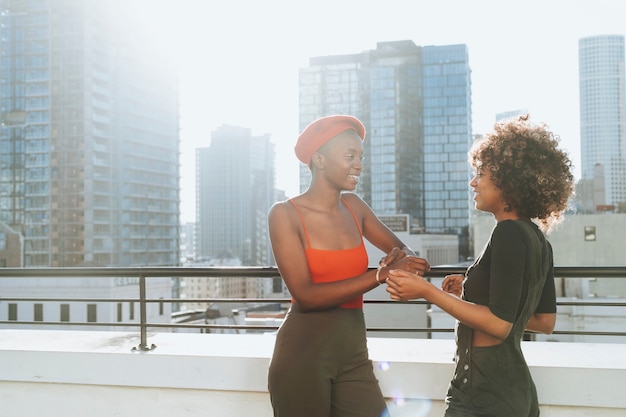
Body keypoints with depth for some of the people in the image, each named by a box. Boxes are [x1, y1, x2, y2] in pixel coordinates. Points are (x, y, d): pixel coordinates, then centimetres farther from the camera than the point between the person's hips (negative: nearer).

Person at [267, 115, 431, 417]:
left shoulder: (353, 206, 6)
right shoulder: (285, 214, -9)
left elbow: (402, 250, 16)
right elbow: (305, 295, -17)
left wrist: (399, 258, -9)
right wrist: (381, 275, -20)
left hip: (354, 354, 5)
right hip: (303, 355, -5)